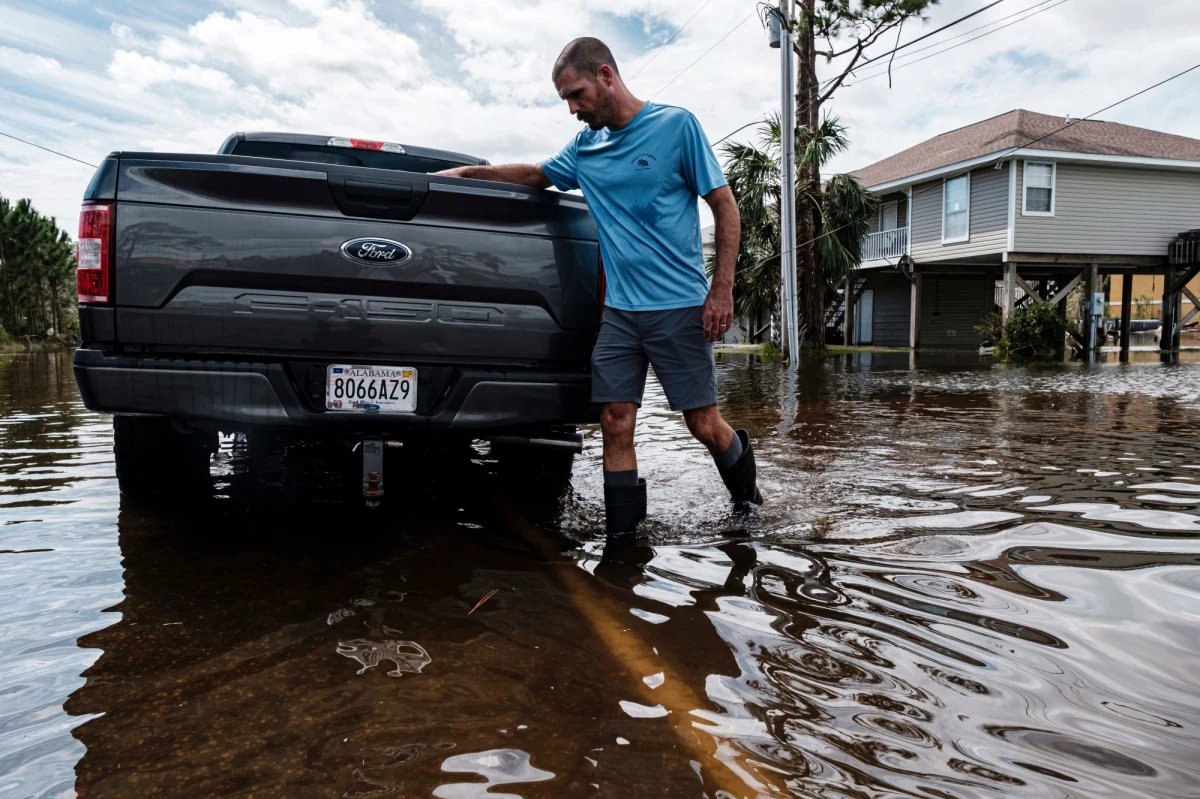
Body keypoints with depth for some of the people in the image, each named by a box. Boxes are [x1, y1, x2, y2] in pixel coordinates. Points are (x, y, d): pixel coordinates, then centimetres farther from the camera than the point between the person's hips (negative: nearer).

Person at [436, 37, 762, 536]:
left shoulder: (675, 125, -2)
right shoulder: (586, 146, 12)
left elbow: (724, 205, -2)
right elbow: (535, 175, 29)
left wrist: (721, 290, -8)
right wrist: (467, 173, 20)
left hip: (678, 307, -4)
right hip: (617, 310, 5)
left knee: (705, 426, 1)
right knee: (616, 424, -1)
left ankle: (744, 484, 32)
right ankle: (623, 536, 10)